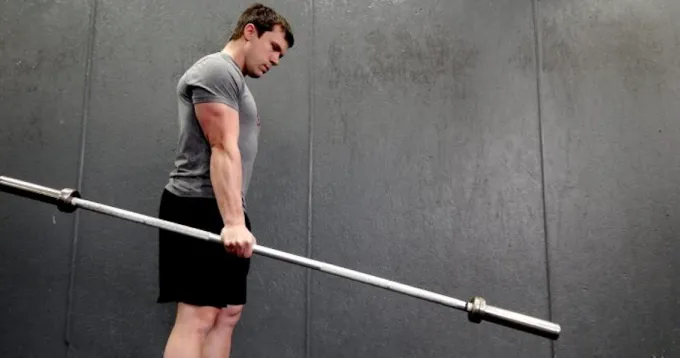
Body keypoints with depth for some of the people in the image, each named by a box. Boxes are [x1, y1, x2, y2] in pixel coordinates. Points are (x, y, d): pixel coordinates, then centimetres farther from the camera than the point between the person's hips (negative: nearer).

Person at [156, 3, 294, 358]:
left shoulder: (234, 81, 25)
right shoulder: (216, 71, -8)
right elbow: (223, 149, -20)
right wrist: (234, 221, -27)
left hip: (220, 211, 11)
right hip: (200, 209, -10)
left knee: (227, 312, 8)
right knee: (197, 316, -13)